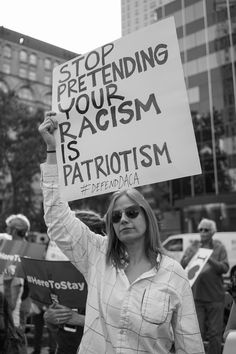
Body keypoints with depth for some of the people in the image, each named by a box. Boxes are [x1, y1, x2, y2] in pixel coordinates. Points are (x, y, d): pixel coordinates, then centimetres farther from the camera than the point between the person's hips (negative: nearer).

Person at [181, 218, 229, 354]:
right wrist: (192, 254, -17)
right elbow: (182, 265, -1)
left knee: (215, 333, 6)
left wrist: (210, 260, -22)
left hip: (215, 297, -1)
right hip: (197, 296, 1)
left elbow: (225, 268, -8)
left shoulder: (219, 247, 3)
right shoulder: (194, 247, 7)